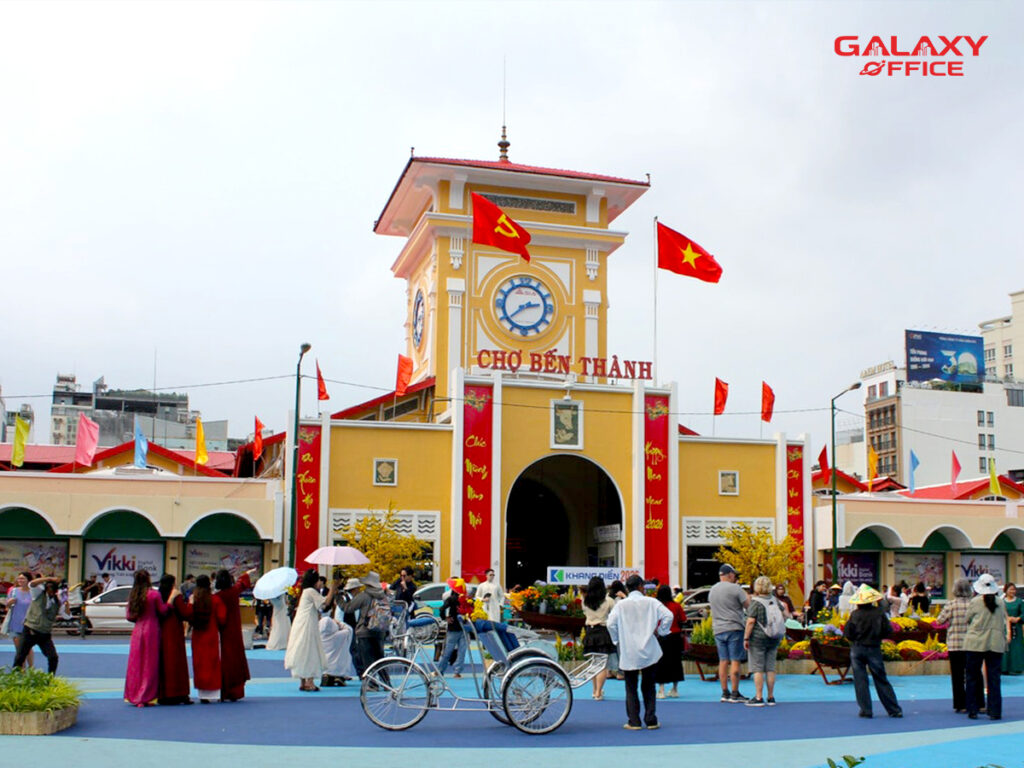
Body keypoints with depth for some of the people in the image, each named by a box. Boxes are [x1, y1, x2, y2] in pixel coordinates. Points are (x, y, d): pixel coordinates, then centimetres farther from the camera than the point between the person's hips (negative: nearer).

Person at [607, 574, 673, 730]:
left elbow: (611, 623, -12)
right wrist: (659, 631, 3)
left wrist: (617, 640, 4)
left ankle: (634, 722, 5)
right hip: (649, 652, 1)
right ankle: (651, 720, 11)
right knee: (648, 687, 11)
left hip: (628, 653, -1)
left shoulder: (621, 604, -3)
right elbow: (668, 616, -11)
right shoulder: (651, 602, -1)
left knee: (631, 688, 8)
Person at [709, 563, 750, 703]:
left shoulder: (712, 590, 12)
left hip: (718, 630, 6)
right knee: (735, 661, -3)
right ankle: (735, 694, -3)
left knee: (723, 661, 9)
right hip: (734, 628, -6)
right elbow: (749, 605, -6)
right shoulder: (735, 588, -8)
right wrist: (747, 596, 9)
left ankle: (725, 693, 11)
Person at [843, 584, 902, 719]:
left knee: (860, 680, 6)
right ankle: (894, 710, 11)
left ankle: (866, 710, 4)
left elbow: (847, 633, -7)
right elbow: (888, 631, -3)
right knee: (881, 680, 9)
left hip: (857, 649, -1)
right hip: (874, 649, 1)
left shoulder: (855, 614, -9)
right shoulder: (879, 613, -7)